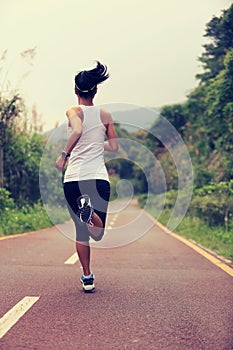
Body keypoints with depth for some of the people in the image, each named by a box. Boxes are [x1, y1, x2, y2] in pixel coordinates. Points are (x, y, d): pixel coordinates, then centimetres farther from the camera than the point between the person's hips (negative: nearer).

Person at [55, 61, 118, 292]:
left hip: (74, 178, -1)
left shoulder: (74, 112, -1)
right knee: (97, 234, 6)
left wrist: (64, 155, -13)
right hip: (99, 178, 1)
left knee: (81, 230, 14)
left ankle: (87, 278, 11)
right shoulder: (105, 115, 8)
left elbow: (77, 130, -23)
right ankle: (90, 212, -27)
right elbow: (114, 147, 10)